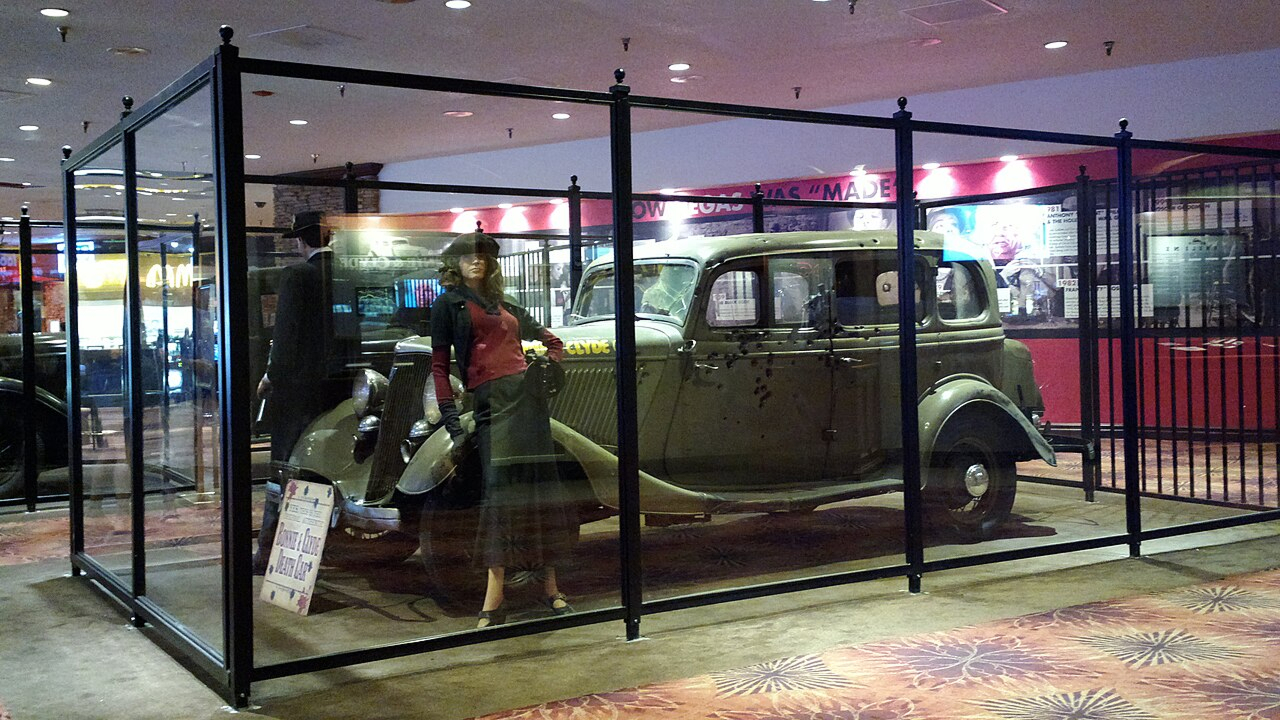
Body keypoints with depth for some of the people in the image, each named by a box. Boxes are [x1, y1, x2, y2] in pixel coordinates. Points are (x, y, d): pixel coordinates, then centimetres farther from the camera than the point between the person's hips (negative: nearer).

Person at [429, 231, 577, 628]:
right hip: (490, 402, -4)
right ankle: (493, 600, -17)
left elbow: (551, 340, 34)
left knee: (540, 485, 1)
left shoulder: (505, 307, 21)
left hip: (527, 397, 5)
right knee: (500, 487, -14)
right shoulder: (448, 304, 8)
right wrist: (452, 420, -8)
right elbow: (439, 365, 1)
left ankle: (550, 586, 6)